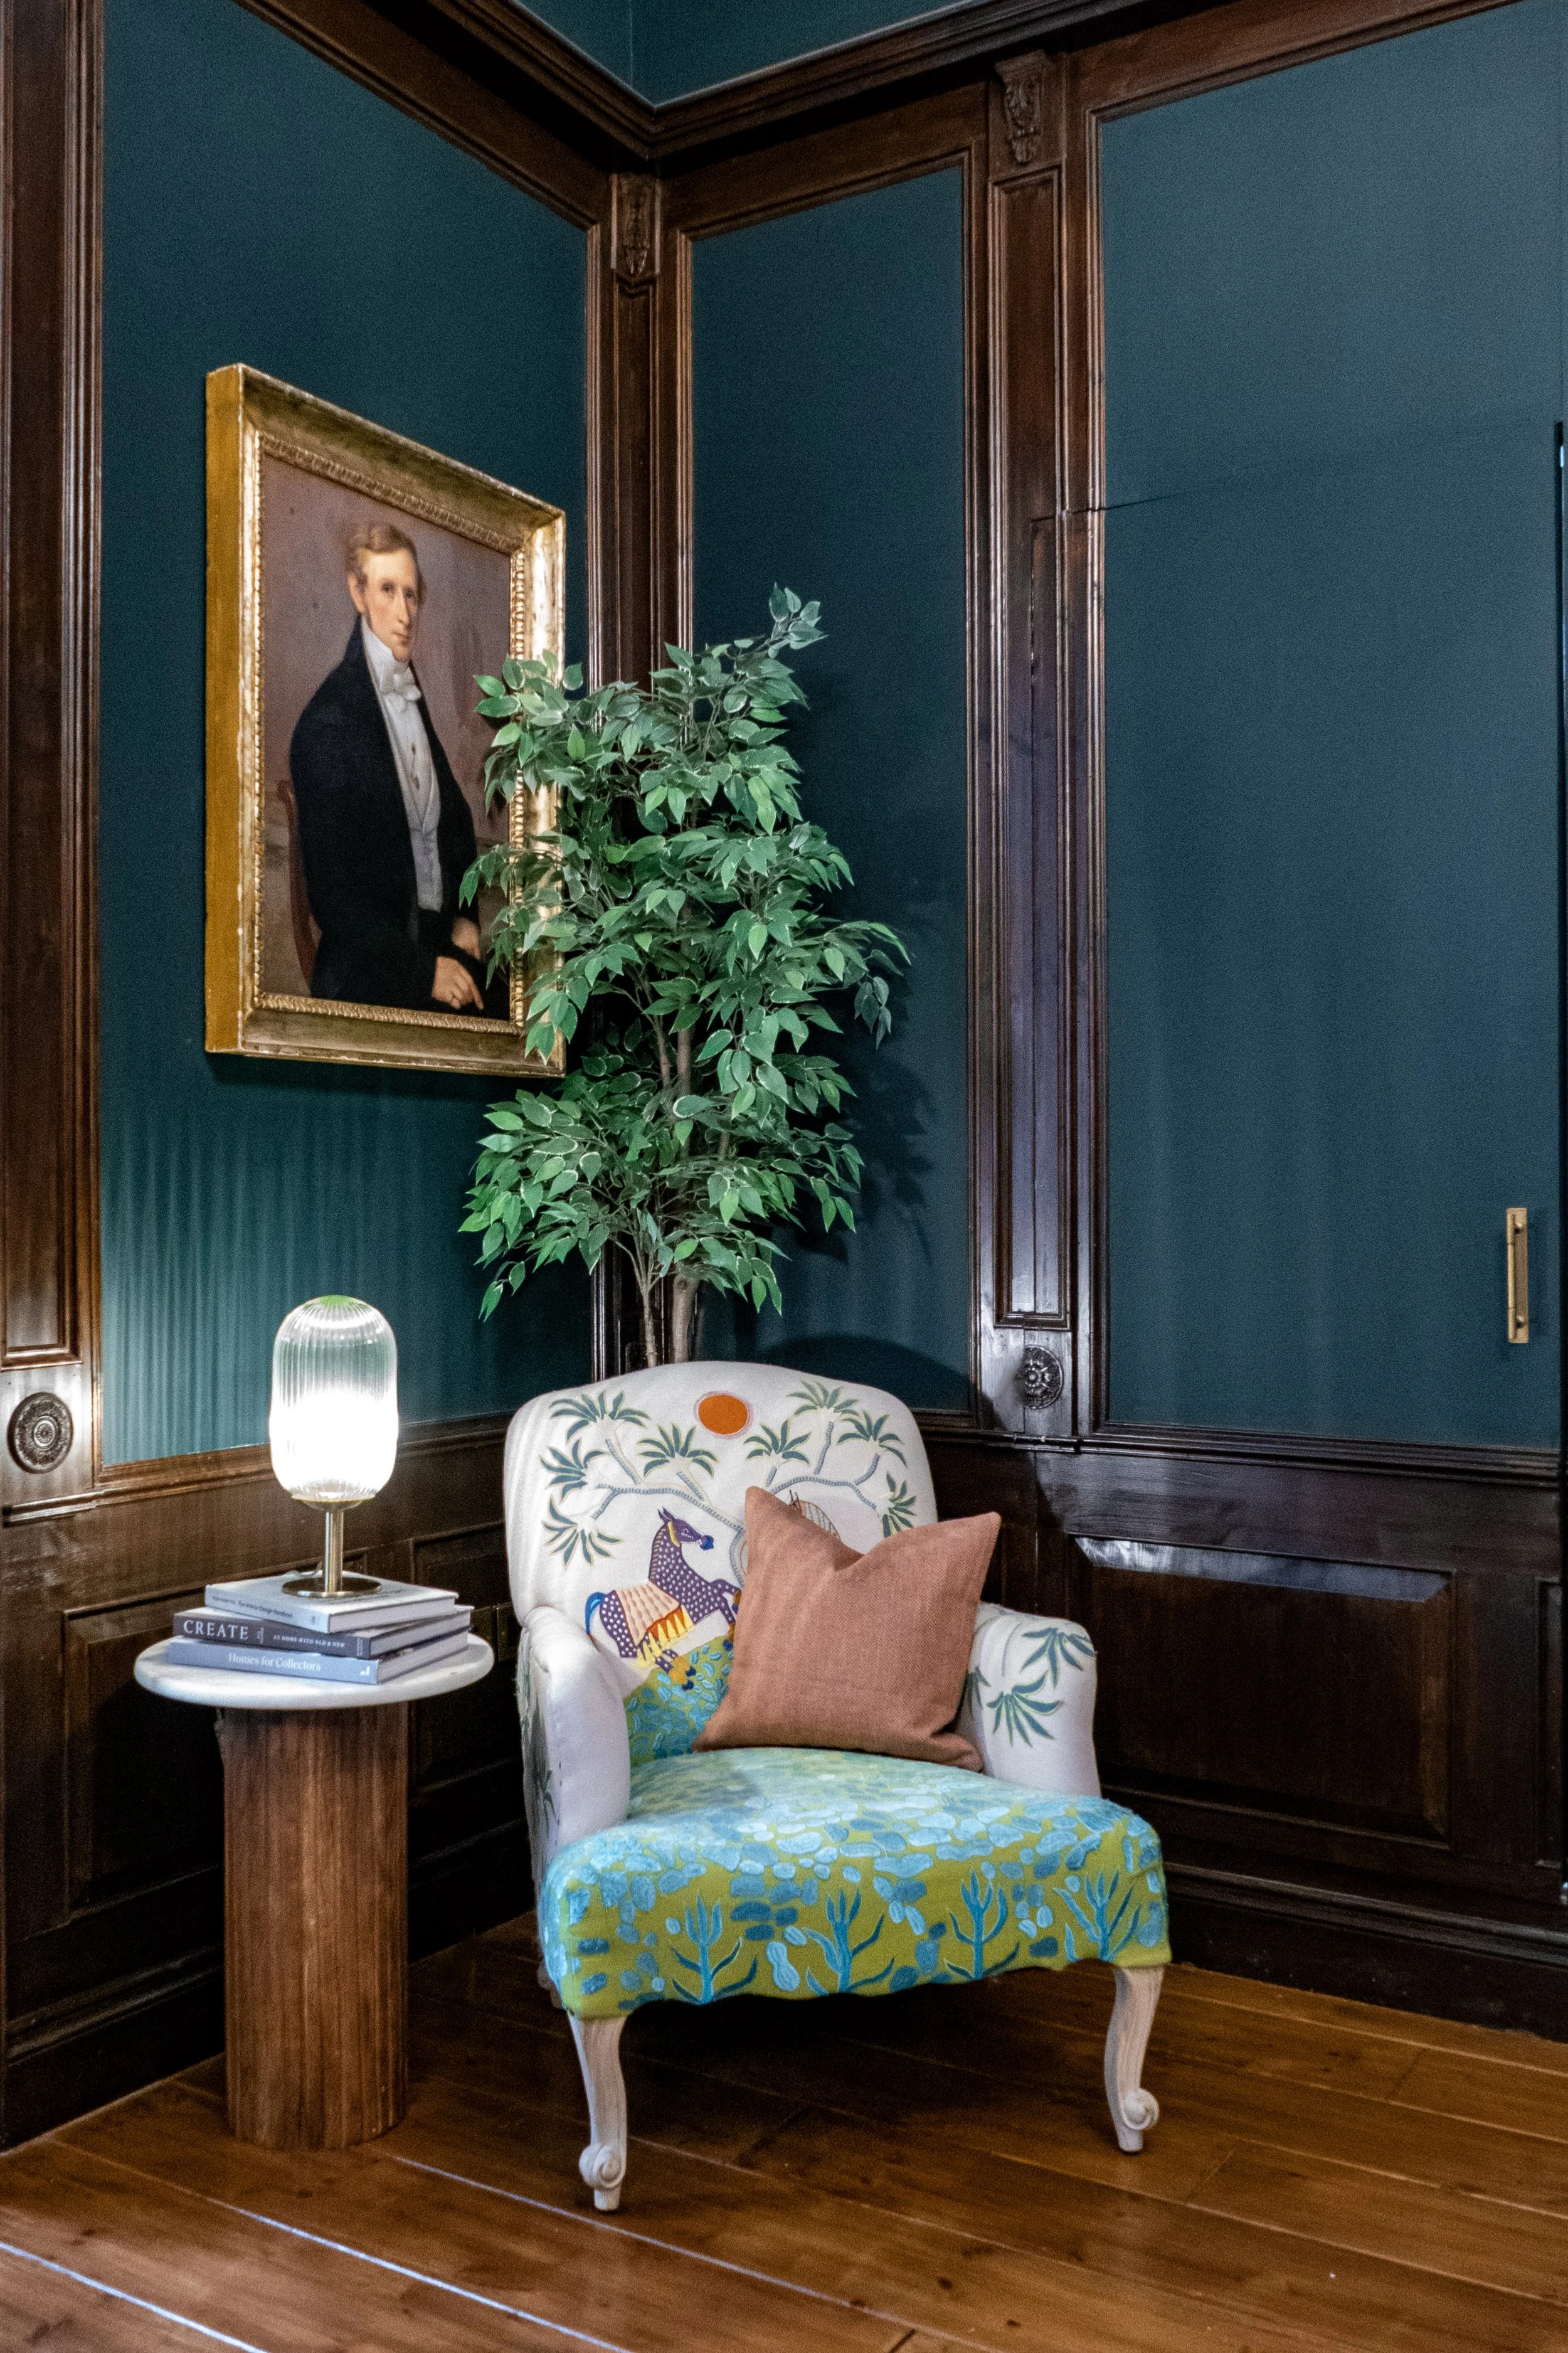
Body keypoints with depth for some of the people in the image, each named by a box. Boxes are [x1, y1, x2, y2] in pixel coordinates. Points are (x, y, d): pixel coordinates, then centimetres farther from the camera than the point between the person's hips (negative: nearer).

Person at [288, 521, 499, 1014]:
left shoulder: (411, 700, 12)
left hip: (436, 950, 7)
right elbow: (332, 893, -11)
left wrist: (464, 917, 8)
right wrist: (424, 971, -13)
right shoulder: (328, 719, -10)